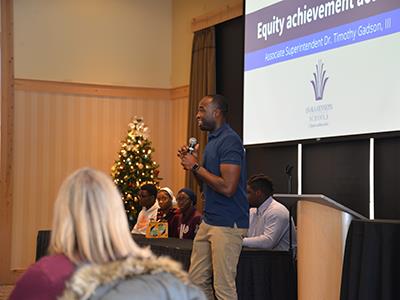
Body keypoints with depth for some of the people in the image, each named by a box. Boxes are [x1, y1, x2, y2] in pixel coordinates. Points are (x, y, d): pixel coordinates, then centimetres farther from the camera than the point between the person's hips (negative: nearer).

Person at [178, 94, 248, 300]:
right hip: (209, 221, 10)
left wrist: (196, 167, -14)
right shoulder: (212, 140, 16)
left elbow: (227, 187, -23)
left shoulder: (229, 141, -15)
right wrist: (191, 164, 6)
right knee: (197, 281, 13)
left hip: (228, 224, -10)